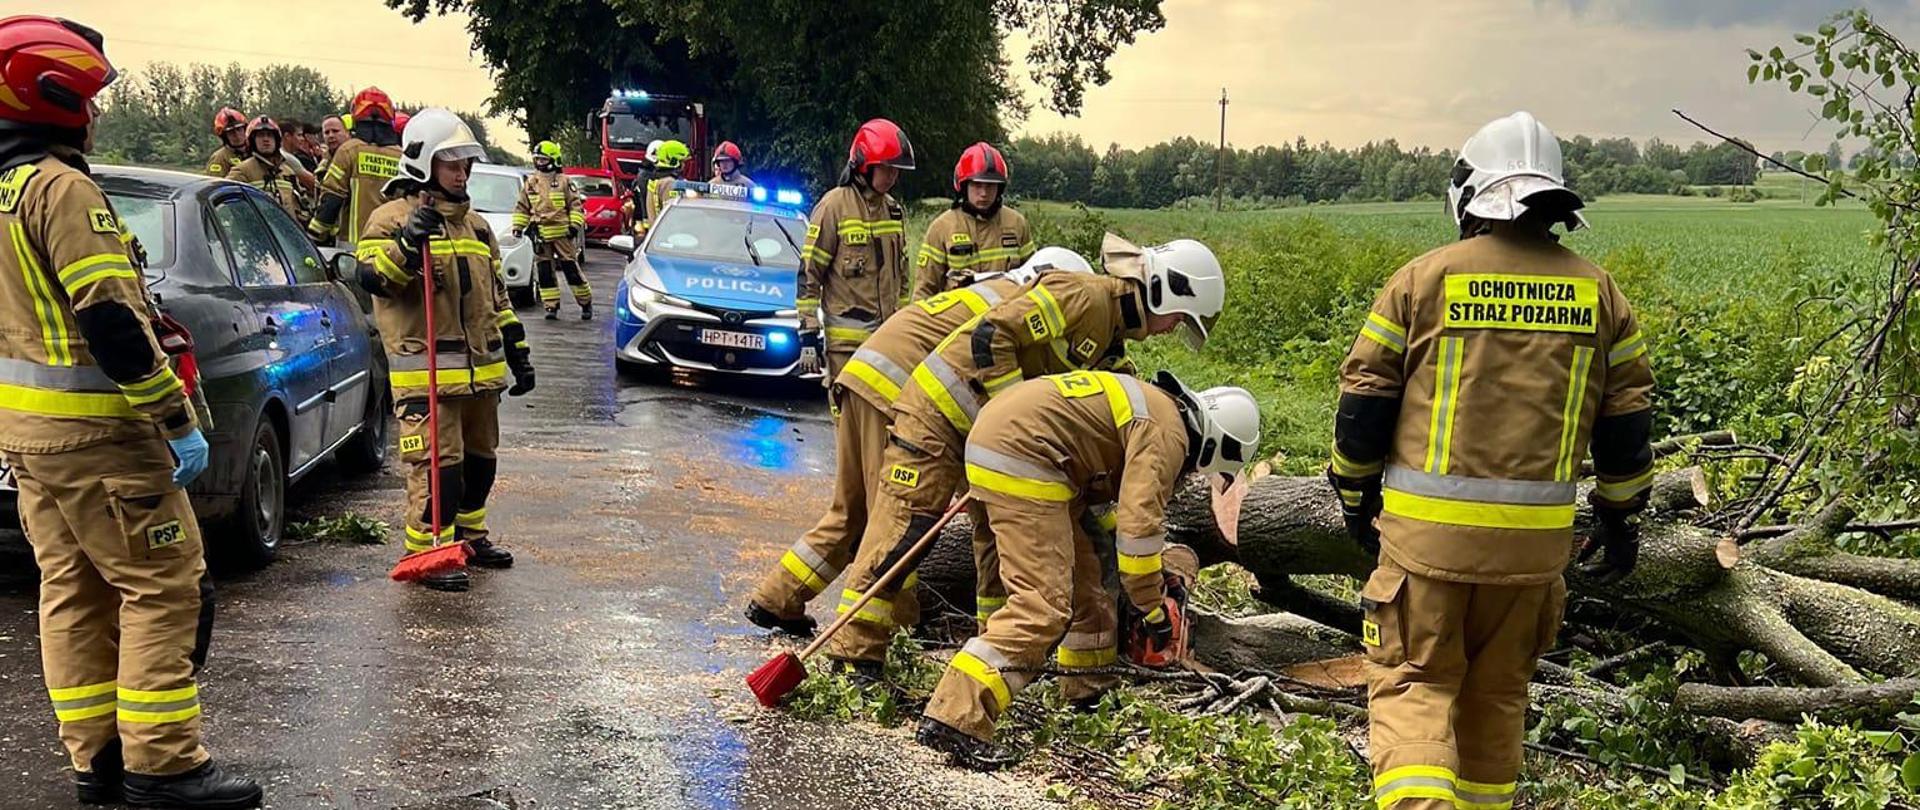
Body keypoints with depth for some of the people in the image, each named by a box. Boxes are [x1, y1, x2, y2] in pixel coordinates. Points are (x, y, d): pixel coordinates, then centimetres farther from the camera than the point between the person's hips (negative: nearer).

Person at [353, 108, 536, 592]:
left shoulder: (475, 225, 18)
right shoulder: (393, 218, -4)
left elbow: (497, 296, 22)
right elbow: (373, 276, -21)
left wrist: (518, 353, 20)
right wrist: (408, 241, -35)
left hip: (481, 367, 8)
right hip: (425, 371, -8)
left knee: (479, 457, 17)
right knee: (436, 462, -9)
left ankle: (469, 536, 31)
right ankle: (428, 550, 0)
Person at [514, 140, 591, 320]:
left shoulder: (564, 181, 0)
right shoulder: (530, 183, 11)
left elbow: (576, 205, 0)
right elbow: (521, 207, 18)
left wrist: (575, 225, -10)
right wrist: (518, 226, 10)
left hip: (563, 234, -4)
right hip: (540, 235, 4)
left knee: (571, 269, -1)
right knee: (545, 272, 3)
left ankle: (586, 303, 10)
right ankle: (551, 306, 10)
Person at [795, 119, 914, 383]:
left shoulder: (894, 210, 14)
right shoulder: (834, 205, -6)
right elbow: (809, 273, -7)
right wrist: (808, 335, -11)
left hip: (889, 334, 6)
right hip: (847, 338, -6)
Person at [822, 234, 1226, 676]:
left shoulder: (1110, 335, 13)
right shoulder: (1085, 295, -19)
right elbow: (990, 334, -27)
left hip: (990, 426, 10)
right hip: (941, 408, -10)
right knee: (903, 524, -10)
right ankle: (854, 653, -7)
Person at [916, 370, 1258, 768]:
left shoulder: (1149, 405, 23)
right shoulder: (1167, 432, -7)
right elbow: (1141, 521, -15)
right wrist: (1152, 609, -2)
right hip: (1020, 456, -11)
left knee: (1081, 572, 22)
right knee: (1043, 604, -13)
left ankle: (1090, 689, 36)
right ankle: (956, 718, -20)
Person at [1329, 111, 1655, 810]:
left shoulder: (1424, 278, -4)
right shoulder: (1597, 291, 6)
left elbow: (1363, 403, -2)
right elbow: (1628, 418, 11)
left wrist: (1357, 498, 12)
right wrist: (1620, 516, 23)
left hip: (1428, 529, -3)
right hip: (1535, 538, 3)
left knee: (1413, 682, 4)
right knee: (1498, 691, 18)